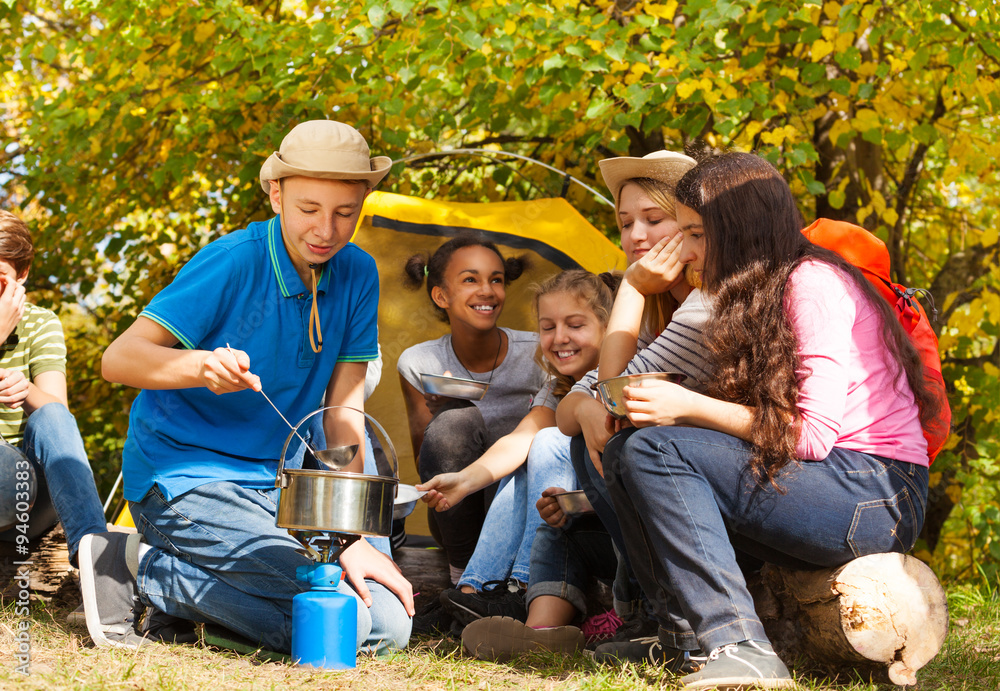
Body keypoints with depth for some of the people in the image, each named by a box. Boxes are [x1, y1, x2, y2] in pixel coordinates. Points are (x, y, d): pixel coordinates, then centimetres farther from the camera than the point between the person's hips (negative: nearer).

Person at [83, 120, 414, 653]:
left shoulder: (357, 276, 2)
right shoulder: (232, 263, -15)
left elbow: (343, 412, 3)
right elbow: (118, 358, -18)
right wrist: (203, 365, -38)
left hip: (276, 488, 7)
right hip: (184, 478, -7)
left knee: (391, 625, -7)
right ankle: (145, 569, -10)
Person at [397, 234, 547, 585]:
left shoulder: (536, 355, -9)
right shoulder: (418, 364, -5)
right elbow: (424, 471, -2)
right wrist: (438, 417, -21)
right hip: (458, 517, 1)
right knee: (455, 422, -28)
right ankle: (464, 575, -19)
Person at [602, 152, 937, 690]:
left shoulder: (812, 281, -10)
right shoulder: (757, 298, 18)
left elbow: (814, 436, -17)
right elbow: (760, 422, 10)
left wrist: (692, 409, -14)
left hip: (876, 498, -9)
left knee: (653, 451, -21)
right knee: (624, 453, 1)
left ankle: (735, 645, -30)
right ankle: (684, 633, -10)